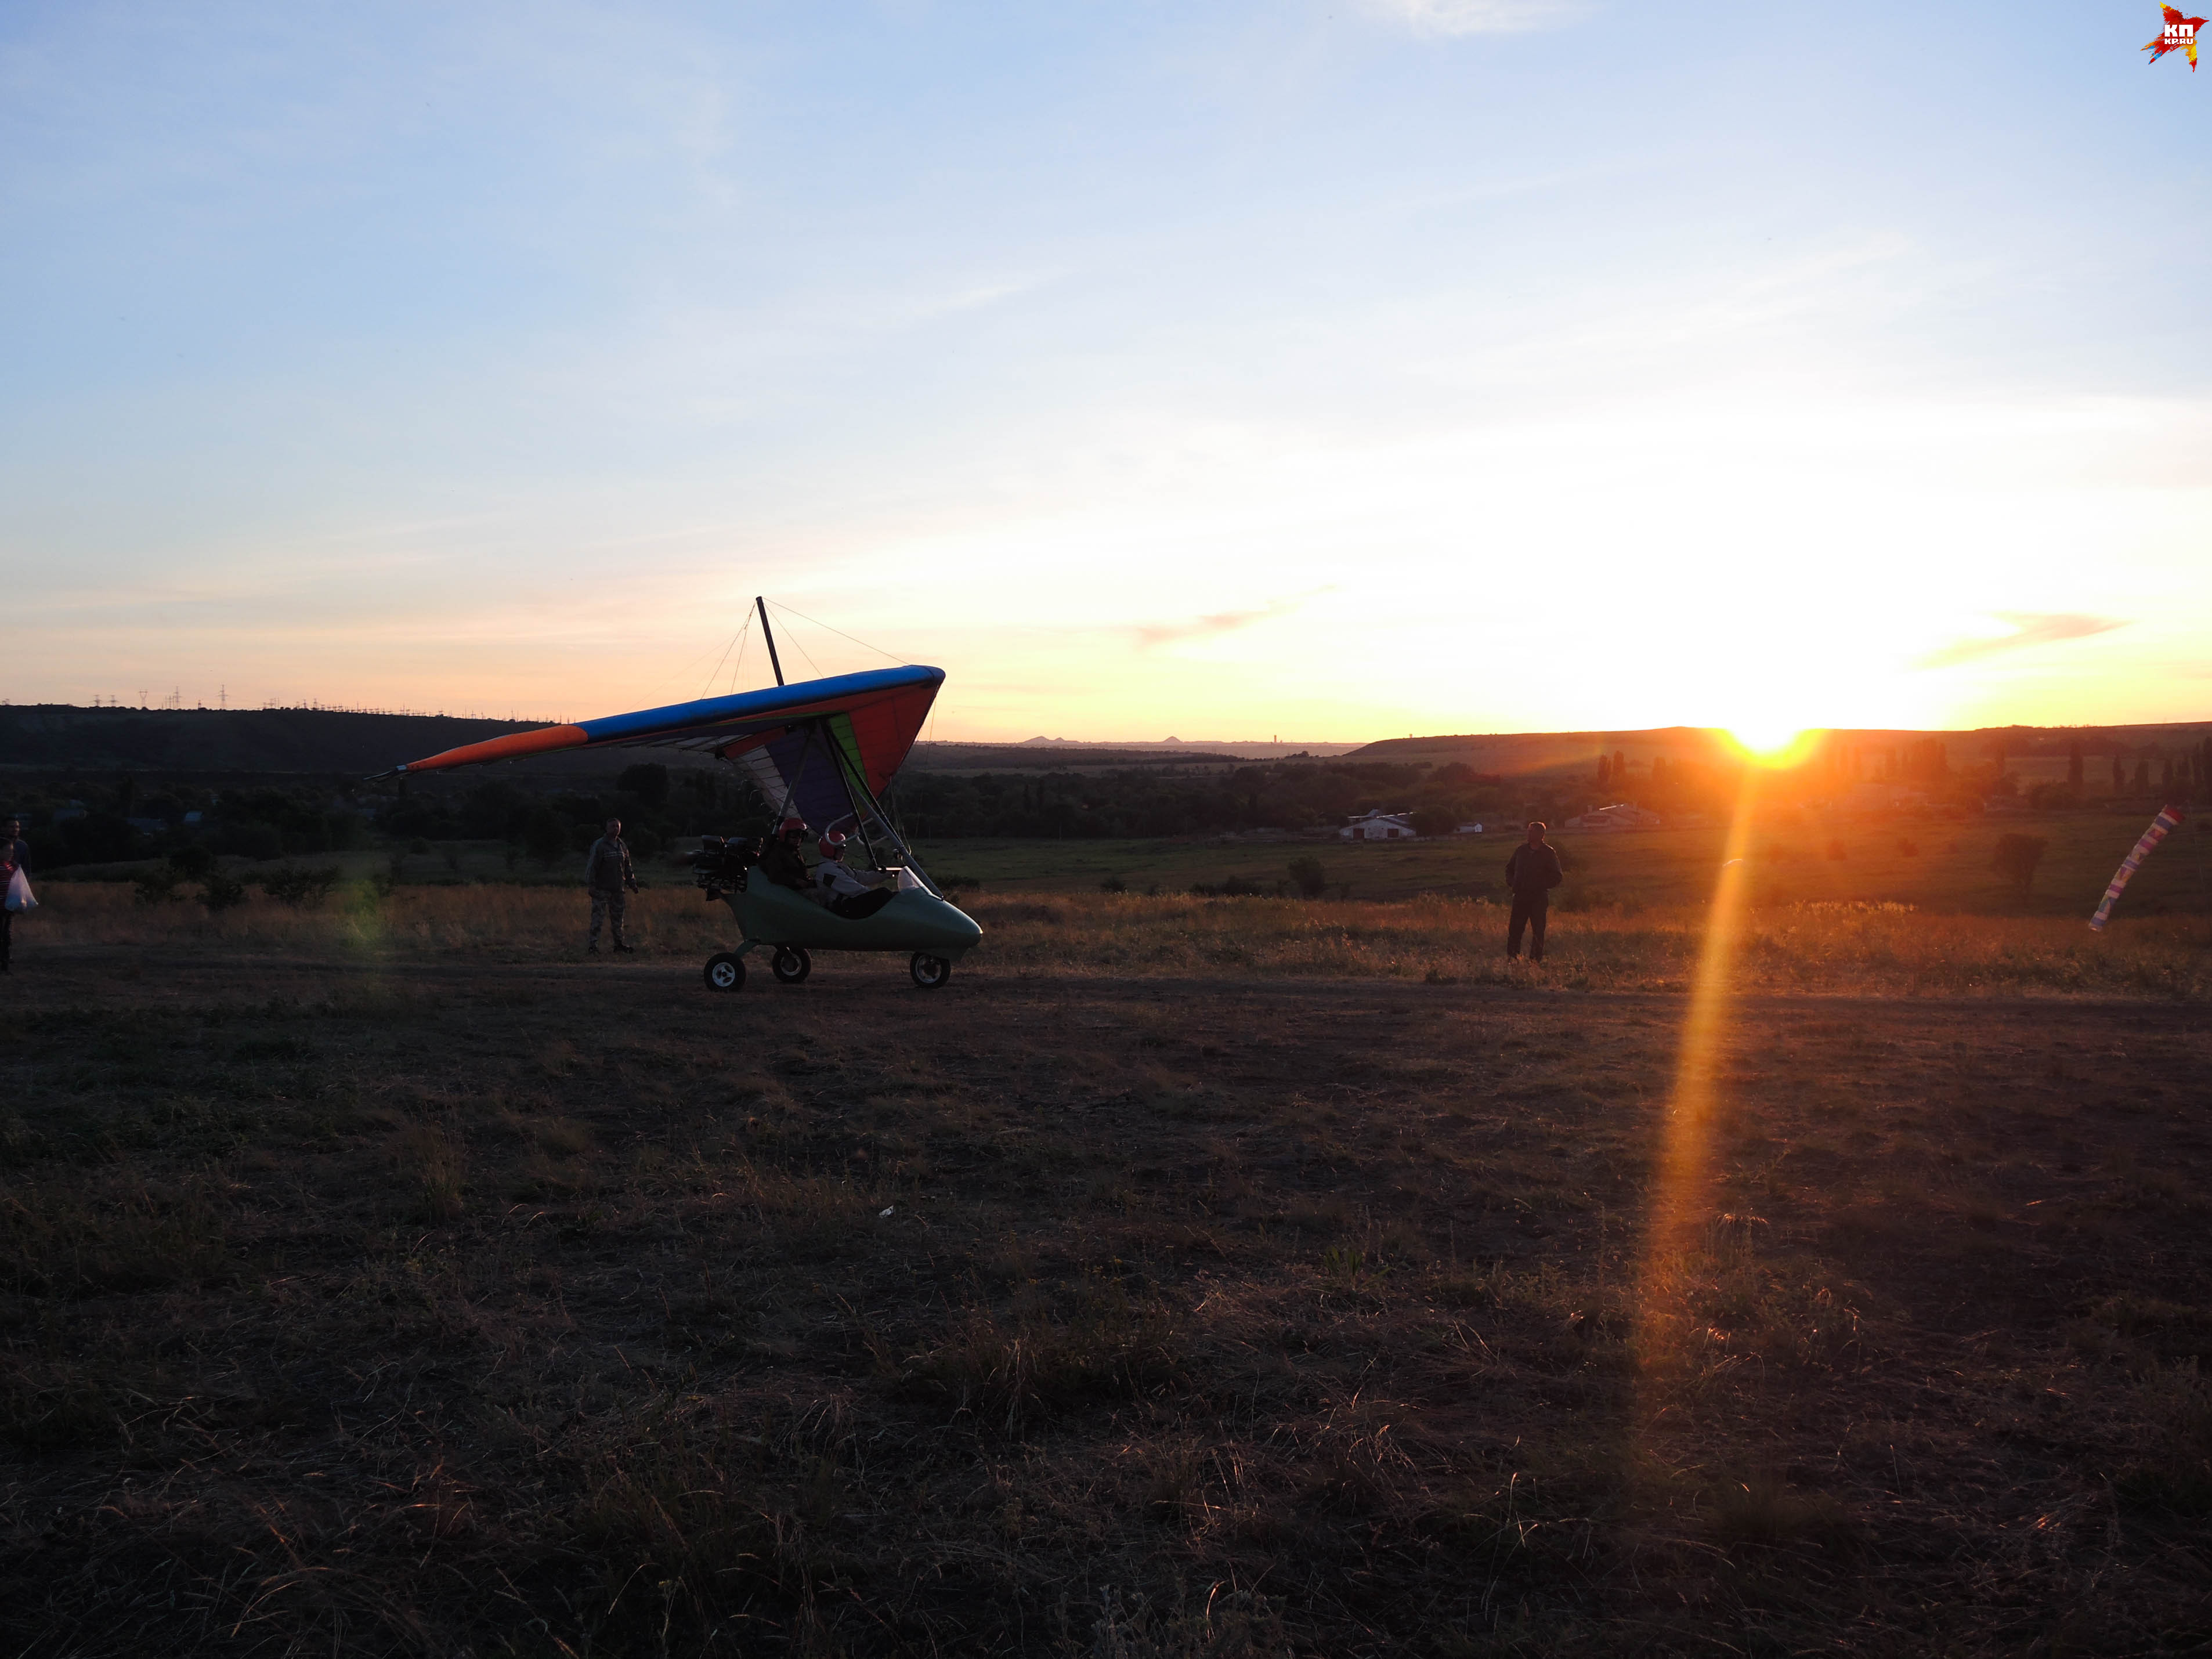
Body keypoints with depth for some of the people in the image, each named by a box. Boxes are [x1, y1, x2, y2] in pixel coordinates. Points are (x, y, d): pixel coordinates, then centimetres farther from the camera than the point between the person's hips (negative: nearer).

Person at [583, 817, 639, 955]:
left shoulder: (622, 847, 12)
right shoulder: (599, 846, -8)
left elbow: (627, 867, 21)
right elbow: (592, 866, -12)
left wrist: (632, 883, 18)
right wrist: (591, 885, -17)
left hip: (617, 888, 6)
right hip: (602, 889, -6)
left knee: (618, 917, 11)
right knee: (598, 917, -8)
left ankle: (619, 943, 21)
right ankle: (593, 945, -6)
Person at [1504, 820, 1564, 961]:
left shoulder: (1549, 853, -2)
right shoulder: (1521, 850, 9)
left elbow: (1557, 877, -3)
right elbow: (1509, 868, 23)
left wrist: (1541, 885, -11)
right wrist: (1511, 882, 6)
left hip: (1539, 898, -3)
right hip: (1520, 896, 4)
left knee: (1538, 931, 1)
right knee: (1514, 929, 2)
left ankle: (1535, 960, 7)